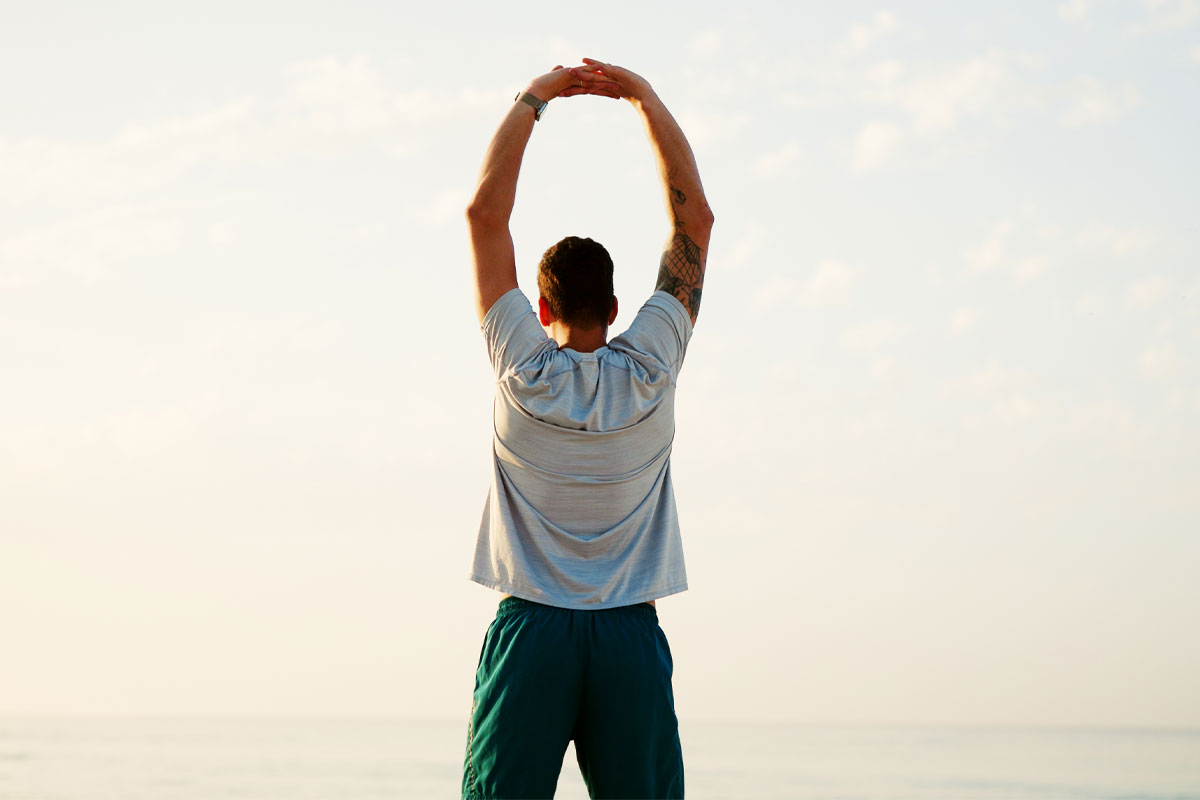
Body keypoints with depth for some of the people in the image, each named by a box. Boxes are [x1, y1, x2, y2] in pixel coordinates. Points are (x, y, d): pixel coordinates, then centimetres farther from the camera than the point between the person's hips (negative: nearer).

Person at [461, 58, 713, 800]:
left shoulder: (525, 371, -1)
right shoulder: (649, 372, 1)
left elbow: (486, 214, 3)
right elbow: (694, 215, 6)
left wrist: (532, 100, 8)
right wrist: (646, 98, 9)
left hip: (531, 628, -1)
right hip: (631, 634, 1)